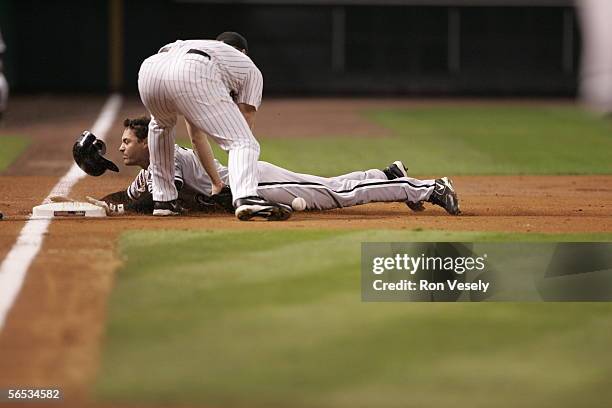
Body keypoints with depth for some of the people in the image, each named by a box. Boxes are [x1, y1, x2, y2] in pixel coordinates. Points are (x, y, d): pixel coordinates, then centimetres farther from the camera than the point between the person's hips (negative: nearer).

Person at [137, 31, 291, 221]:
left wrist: (216, 182, 54)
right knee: (244, 143, -4)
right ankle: (246, 198, -32)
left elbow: (196, 135, 50)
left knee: (161, 125, 38)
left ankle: (163, 200, 33)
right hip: (191, 77, -6)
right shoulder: (249, 68, 34)